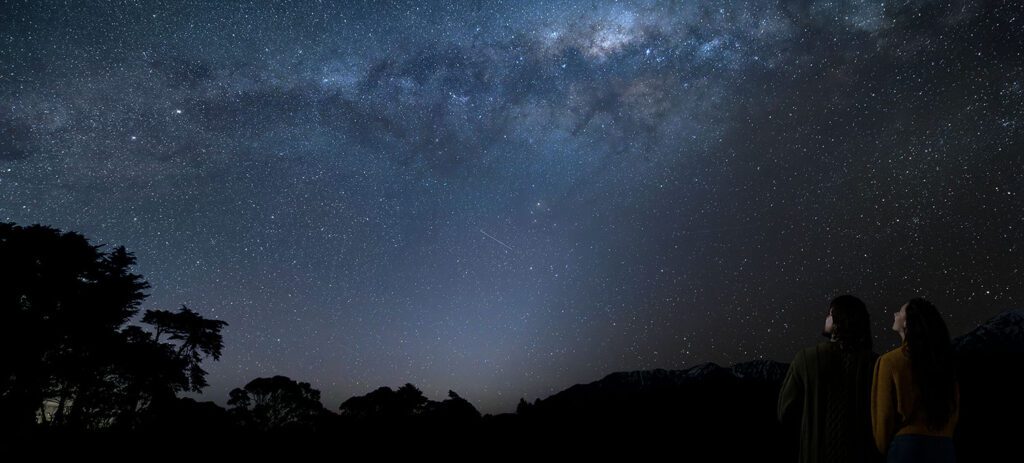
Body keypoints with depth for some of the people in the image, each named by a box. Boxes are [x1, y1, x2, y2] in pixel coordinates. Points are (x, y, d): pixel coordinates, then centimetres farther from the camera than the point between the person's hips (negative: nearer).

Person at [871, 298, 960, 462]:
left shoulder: (890, 361, -10)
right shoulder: (945, 364, 8)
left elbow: (884, 415, -8)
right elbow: (954, 414, 13)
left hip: (907, 446, -6)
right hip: (945, 448, 6)